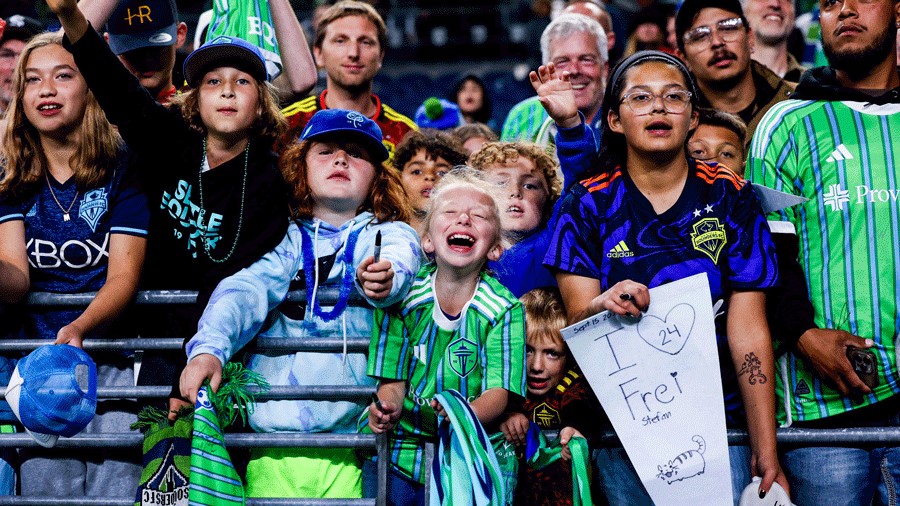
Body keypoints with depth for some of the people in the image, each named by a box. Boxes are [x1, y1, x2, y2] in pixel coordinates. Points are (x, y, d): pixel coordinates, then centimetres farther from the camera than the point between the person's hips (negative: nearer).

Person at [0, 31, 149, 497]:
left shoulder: (121, 170, -1)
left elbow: (123, 278, -8)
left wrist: (78, 329, -27)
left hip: (111, 349, -2)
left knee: (114, 484, -14)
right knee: (46, 488, -6)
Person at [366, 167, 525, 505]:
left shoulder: (504, 309, -8)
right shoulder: (400, 297, -3)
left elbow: (499, 393, -12)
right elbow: (392, 380, 0)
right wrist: (386, 410, -24)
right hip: (398, 449, 1)